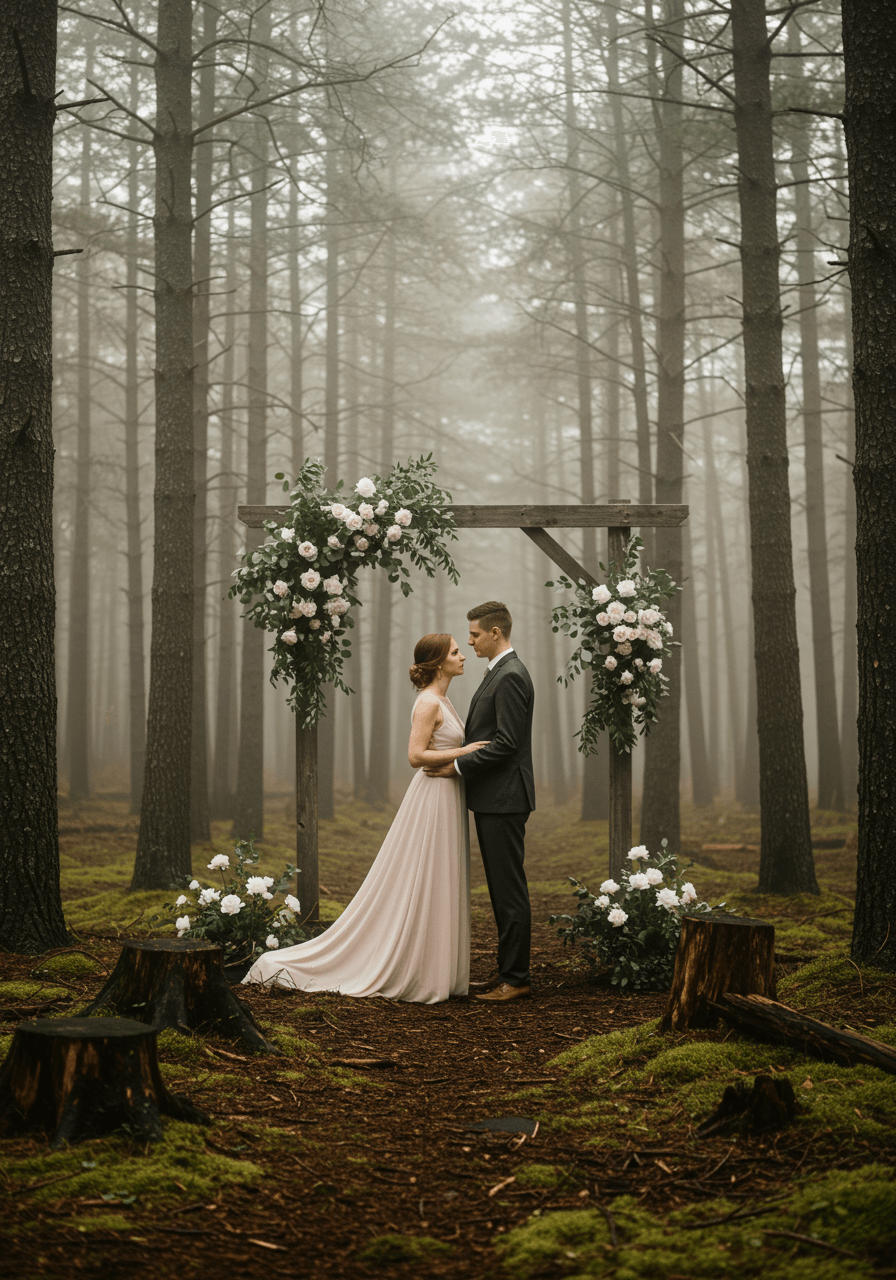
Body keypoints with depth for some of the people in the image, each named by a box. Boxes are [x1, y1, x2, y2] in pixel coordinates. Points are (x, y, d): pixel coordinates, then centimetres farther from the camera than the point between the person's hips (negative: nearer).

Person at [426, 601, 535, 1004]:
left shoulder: (511, 677, -16)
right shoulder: (498, 673, 18)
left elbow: (506, 743, -21)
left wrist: (457, 766, -16)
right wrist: (453, 755, 13)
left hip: (504, 800, -11)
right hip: (492, 799, 11)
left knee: (510, 889, -5)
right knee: (502, 889, 14)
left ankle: (516, 978, 1)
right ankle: (507, 971, 20)